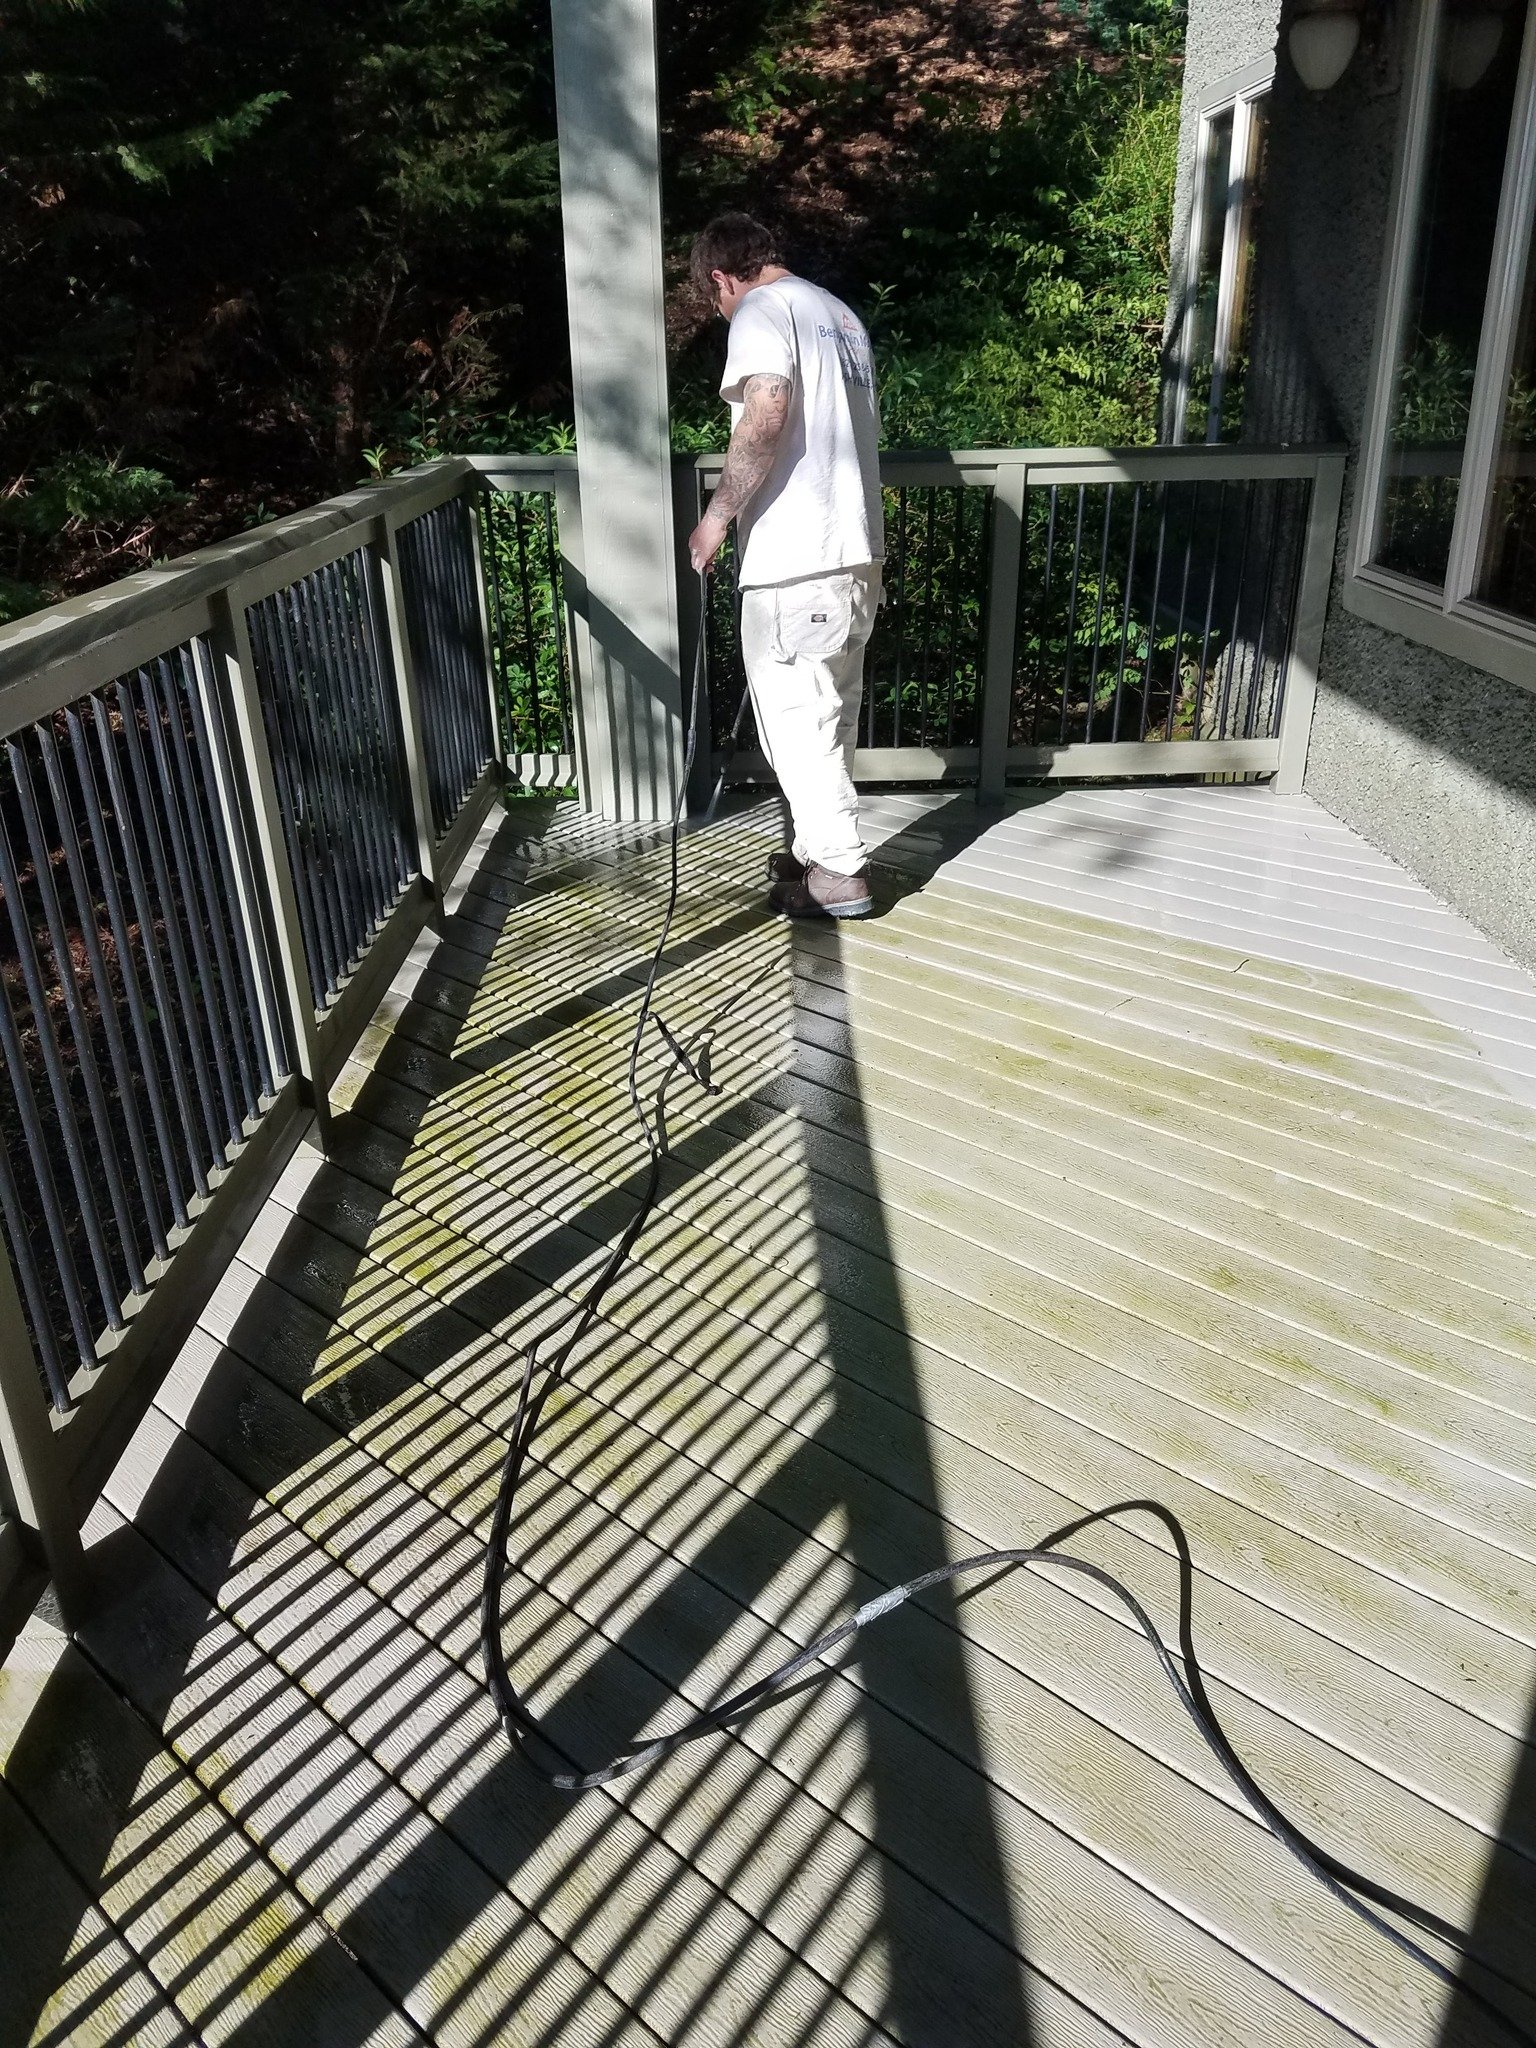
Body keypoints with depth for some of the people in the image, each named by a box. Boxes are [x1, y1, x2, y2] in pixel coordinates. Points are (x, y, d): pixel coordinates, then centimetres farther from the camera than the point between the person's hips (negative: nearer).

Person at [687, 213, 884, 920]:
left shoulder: (761, 312, -6)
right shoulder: (841, 314, 21)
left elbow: (766, 417, -23)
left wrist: (718, 514, -15)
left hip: (795, 560, -9)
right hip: (858, 550, 9)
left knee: (795, 715, -1)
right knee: (832, 713, 15)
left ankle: (839, 875, 2)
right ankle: (821, 849, 26)